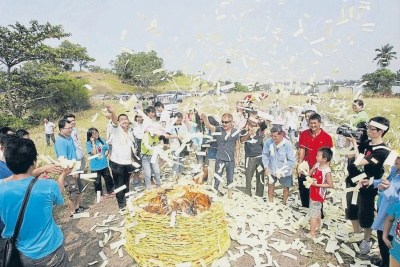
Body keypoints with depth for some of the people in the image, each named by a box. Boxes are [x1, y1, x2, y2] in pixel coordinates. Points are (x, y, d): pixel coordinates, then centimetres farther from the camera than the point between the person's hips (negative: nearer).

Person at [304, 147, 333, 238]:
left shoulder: (327, 171, -27)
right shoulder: (317, 165, -6)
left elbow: (330, 185, -22)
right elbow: (310, 173, 7)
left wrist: (317, 184, -25)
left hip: (319, 194, -8)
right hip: (313, 192, 8)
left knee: (313, 213, 2)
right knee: (317, 210, 27)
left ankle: (312, 233, 15)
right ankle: (318, 225, 48)